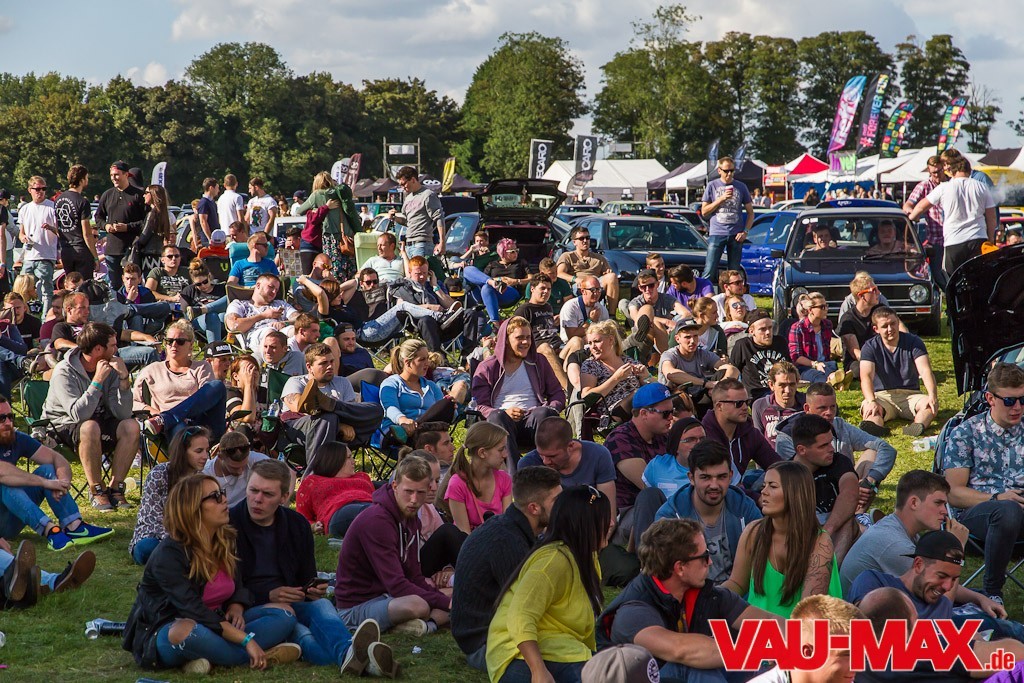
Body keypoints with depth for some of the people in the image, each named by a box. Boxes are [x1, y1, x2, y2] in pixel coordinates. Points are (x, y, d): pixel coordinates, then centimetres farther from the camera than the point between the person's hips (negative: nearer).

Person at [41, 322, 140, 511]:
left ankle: (115, 487, -16)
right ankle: (96, 490, -22)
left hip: (100, 421, 5)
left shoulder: (111, 367, -6)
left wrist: (124, 378, -24)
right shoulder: (64, 372, -20)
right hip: (63, 426, -5)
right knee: (90, 427, -37)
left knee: (131, 426, -22)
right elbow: (79, 414, -33)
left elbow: (123, 414, -15)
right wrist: (98, 380, -33)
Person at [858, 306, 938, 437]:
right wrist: (872, 401, -38)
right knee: (868, 407, -34)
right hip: (882, 396, -1)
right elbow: (866, 376, -16)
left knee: (931, 403, -31)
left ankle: (919, 425, -63)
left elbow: (925, 371, -12)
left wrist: (933, 396, -33)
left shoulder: (913, 342, 1)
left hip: (910, 395, 1)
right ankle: (874, 426, -68)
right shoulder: (870, 347, 0)